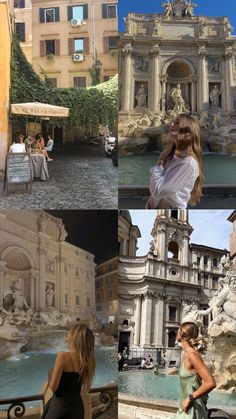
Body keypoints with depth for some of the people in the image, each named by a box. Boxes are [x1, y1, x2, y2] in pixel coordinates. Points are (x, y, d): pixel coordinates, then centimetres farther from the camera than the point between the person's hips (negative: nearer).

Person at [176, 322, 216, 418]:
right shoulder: (186, 353, 5)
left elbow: (211, 383, -27)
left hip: (193, 408, -8)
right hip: (186, 407, 8)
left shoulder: (192, 355, -21)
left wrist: (189, 398, -21)